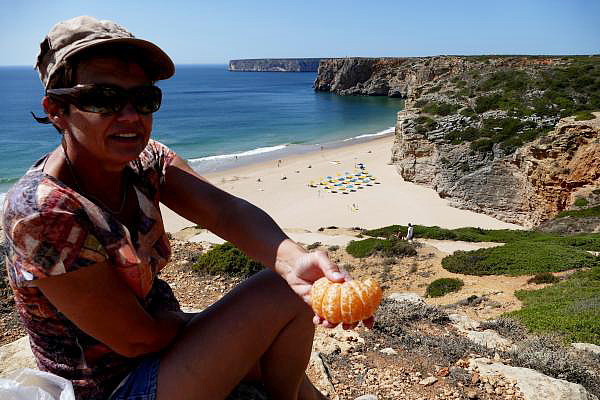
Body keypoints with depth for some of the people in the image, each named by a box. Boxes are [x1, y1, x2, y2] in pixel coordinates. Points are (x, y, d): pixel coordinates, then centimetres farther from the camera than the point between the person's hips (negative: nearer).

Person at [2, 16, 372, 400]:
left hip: (161, 331, 7)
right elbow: (137, 338, -24)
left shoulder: (146, 160, -8)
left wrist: (293, 259, -44)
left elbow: (224, 209, -25)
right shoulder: (41, 213, -29)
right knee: (284, 294, -14)